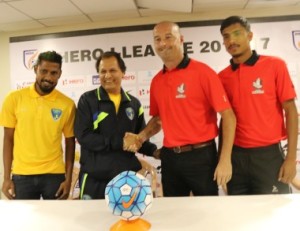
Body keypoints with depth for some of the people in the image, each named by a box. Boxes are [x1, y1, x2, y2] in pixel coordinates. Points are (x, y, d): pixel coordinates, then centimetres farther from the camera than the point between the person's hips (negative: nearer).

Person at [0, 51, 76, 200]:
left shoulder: (67, 104, -4)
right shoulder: (14, 98, -2)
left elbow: (70, 143, 2)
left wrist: (68, 179, -1)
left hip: (54, 175, 0)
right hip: (22, 175, 1)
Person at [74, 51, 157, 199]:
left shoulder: (134, 103, 8)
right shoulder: (87, 100, -1)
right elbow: (83, 136, -11)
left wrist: (154, 151, -6)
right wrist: (119, 142, -17)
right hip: (94, 180, -2)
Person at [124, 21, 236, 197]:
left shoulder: (202, 72, -10)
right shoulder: (156, 81, 6)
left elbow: (228, 116, -11)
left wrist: (225, 159, -16)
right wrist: (141, 137, 0)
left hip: (200, 156, -5)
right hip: (169, 158, 5)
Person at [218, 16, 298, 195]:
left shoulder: (275, 65, -3)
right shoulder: (222, 77, 5)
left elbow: (291, 111, -4)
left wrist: (291, 157, -9)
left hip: (268, 154, -2)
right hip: (236, 155, 3)